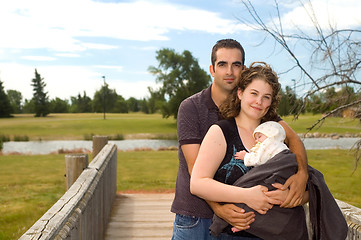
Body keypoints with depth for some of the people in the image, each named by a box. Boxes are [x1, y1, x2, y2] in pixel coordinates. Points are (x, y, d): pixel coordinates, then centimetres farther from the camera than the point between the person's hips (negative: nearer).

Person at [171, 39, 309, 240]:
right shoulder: (190, 107, -9)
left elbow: (292, 137, -5)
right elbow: (196, 168, -16)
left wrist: (302, 174, -25)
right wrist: (218, 207, -30)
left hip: (236, 215, 3)